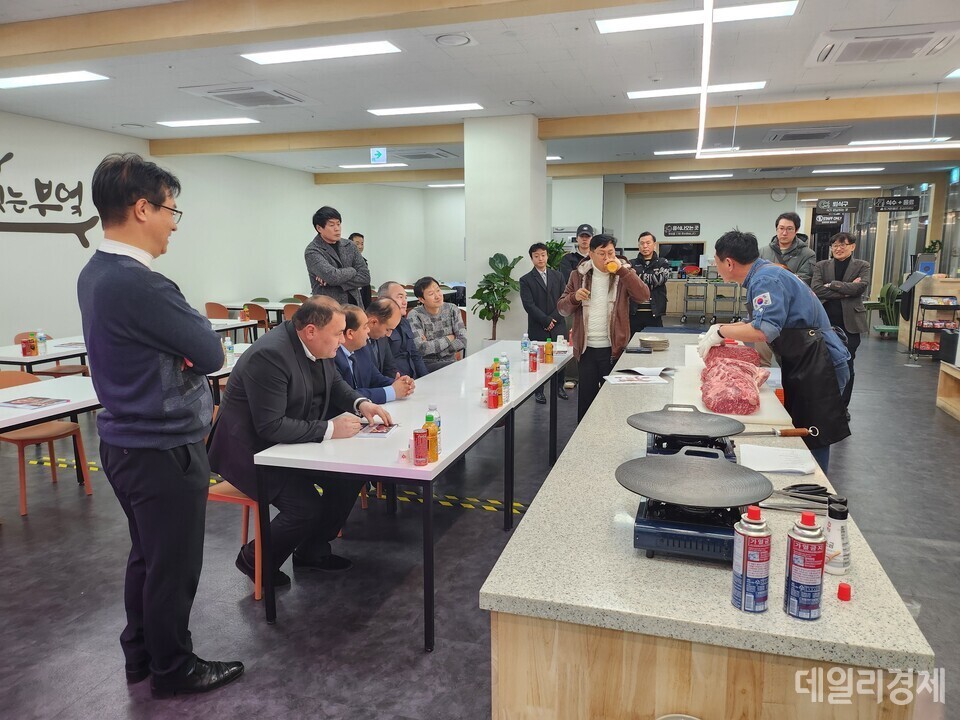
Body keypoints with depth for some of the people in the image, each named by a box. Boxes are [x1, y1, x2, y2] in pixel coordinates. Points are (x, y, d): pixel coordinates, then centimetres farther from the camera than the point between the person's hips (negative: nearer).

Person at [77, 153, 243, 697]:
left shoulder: (96, 274, 6)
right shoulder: (139, 284, -26)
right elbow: (212, 353, -19)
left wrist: (185, 351, -6)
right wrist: (197, 327, -1)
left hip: (128, 441, 10)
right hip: (163, 449, -10)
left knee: (147, 555, 23)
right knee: (174, 565, 8)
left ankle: (140, 655, 39)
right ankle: (172, 668, 27)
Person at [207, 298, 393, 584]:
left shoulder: (316, 345, -2)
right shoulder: (269, 355, -29)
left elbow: (334, 383, 14)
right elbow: (271, 427, -31)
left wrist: (361, 404, -6)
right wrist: (330, 429, -29)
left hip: (294, 440, 9)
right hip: (252, 451, -9)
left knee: (352, 472, -4)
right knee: (307, 508, -22)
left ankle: (313, 550, 16)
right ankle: (255, 559, 9)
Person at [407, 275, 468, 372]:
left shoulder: (452, 309, 3)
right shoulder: (415, 316, -8)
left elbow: (463, 341, -7)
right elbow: (420, 348, -20)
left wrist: (430, 346, -14)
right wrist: (449, 338, -8)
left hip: (450, 362, 5)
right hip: (425, 365, -4)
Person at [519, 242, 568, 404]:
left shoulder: (557, 276, 11)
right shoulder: (526, 280, 1)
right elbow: (529, 305, -8)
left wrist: (553, 319, -7)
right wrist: (546, 321, -12)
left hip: (557, 326, 3)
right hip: (537, 329, -2)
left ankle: (558, 386, 23)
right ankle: (539, 391, 14)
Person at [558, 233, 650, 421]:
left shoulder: (624, 274, 2)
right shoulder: (578, 275, 5)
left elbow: (643, 296, -15)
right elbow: (562, 309, 7)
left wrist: (622, 270, -20)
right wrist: (574, 297, -14)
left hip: (614, 349, -1)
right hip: (586, 348, 1)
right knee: (586, 397, 8)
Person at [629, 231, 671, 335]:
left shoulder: (663, 263, 7)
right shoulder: (632, 264, 9)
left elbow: (659, 279, -11)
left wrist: (636, 275, -13)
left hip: (654, 314, 0)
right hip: (634, 313, 0)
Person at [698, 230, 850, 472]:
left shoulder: (767, 280, -19)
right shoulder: (764, 274, 14)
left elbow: (765, 331, -30)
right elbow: (761, 322, 24)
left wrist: (721, 332, -19)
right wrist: (723, 328, 13)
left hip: (816, 368, -10)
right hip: (804, 366, 10)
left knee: (812, 442, -4)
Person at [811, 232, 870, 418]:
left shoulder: (862, 266, 4)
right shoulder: (821, 266, 6)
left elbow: (861, 286, -14)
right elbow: (816, 289, -10)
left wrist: (831, 285, -11)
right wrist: (846, 291, -14)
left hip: (849, 322, -1)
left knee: (846, 365, 6)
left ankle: (843, 406, 18)